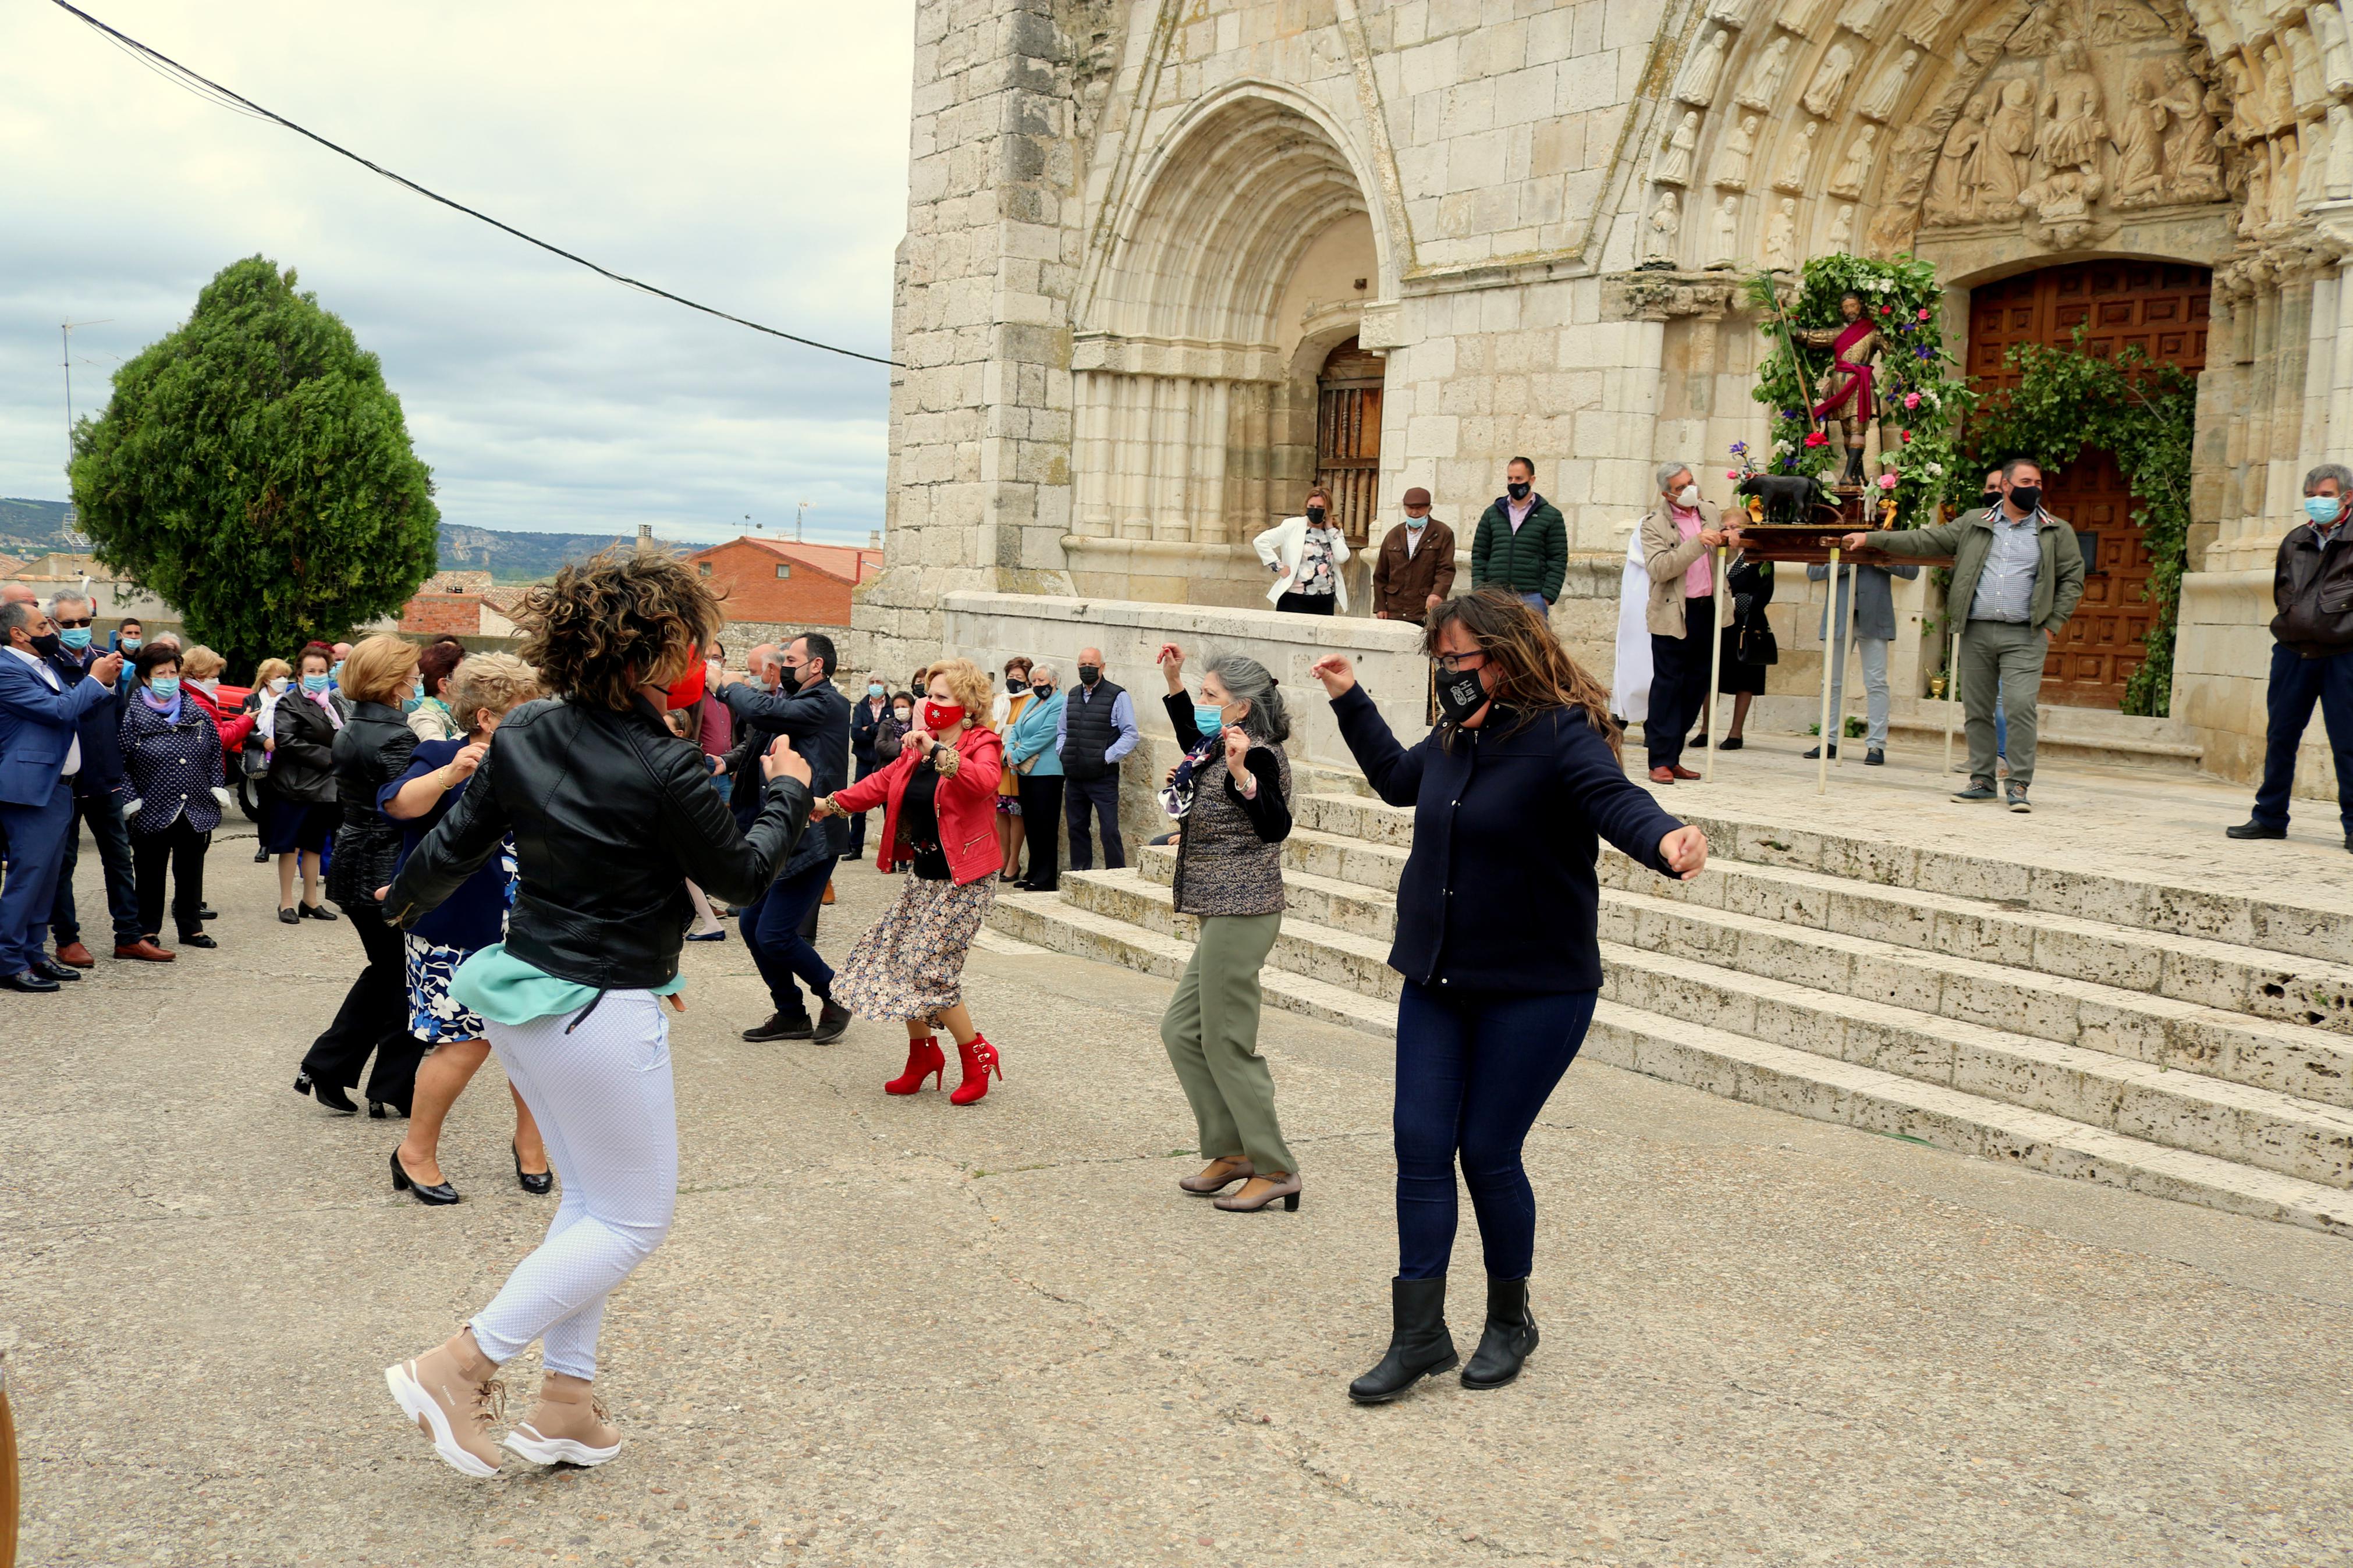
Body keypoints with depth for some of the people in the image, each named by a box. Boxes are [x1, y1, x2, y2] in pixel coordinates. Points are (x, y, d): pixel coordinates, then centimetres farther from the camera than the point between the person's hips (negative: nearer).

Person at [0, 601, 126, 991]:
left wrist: (107, 682, 7)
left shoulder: (44, 667, 18)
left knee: (46, 876, 13)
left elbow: (77, 707, 24)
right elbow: (59, 710, -19)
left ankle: (34, 954, 20)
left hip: (59, 788, 10)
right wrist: (95, 679, -9)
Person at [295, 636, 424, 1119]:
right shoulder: (395, 739, -20)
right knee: (406, 979, 5)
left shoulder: (350, 731, 10)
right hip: (388, 875, -9)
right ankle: (393, 1090, 11)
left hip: (353, 868, 9)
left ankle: (325, 1068, 22)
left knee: (386, 970, 22)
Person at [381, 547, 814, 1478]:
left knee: (591, 1198, 20)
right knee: (634, 1219, 9)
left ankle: (565, 1403, 24)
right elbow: (741, 878, -7)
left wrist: (405, 900, 30)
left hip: (524, 989, 8)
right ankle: (458, 1367, 4)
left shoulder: (522, 736, -3)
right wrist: (787, 796, 10)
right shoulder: (665, 772, -22)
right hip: (603, 1014, -8)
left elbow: (457, 846, 9)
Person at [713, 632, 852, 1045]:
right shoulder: (802, 703, 17)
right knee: (753, 924, 10)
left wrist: (728, 685, -6)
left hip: (812, 837, -10)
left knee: (774, 935, -10)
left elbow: (762, 712, -23)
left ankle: (837, 997, 11)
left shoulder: (826, 704, -15)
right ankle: (791, 1015, 22)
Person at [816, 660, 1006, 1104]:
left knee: (929, 970, -12)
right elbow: (883, 783, 19)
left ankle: (977, 1055, 7)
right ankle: (923, 1055, 25)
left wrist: (936, 751, -41)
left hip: (963, 880, -8)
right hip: (923, 876, 8)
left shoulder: (982, 744, -12)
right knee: (893, 959, 7)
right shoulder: (918, 746, 10)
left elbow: (983, 782, -34)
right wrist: (829, 804, 14)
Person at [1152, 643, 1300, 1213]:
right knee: (1181, 1029, 15)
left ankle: (1276, 1169, 5)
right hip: (1223, 916, 10)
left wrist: (1241, 774, -44)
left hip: (1241, 917, -10)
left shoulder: (1260, 758, -16)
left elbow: (1277, 827, -32)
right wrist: (1174, 680, 27)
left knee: (1227, 1044, -5)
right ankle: (1231, 1151, 21)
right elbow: (1195, 744, 35)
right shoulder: (1225, 750, 12)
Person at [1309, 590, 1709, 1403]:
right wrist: (1350, 700, 30)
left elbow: (1618, 798, -34)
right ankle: (1419, 1334, 12)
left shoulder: (1562, 734, -16)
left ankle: (1510, 1321, 24)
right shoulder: (1454, 736, 7)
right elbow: (1399, 779, 28)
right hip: (1435, 980, 7)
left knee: (1489, 1153, 0)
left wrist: (1665, 840, -55)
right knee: (1422, 1147, 3)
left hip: (1534, 991, -7)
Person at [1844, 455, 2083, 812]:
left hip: (2025, 636, -2)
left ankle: (2020, 785, -8)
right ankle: (1982, 781, 15)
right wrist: (1871, 538, 6)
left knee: (2021, 706, -13)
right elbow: (1924, 540, 11)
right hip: (1976, 632, 2)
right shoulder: (1973, 525, 11)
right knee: (1977, 709, 5)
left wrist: (2053, 625, -2)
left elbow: (2072, 579, 8)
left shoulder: (2057, 533, 8)